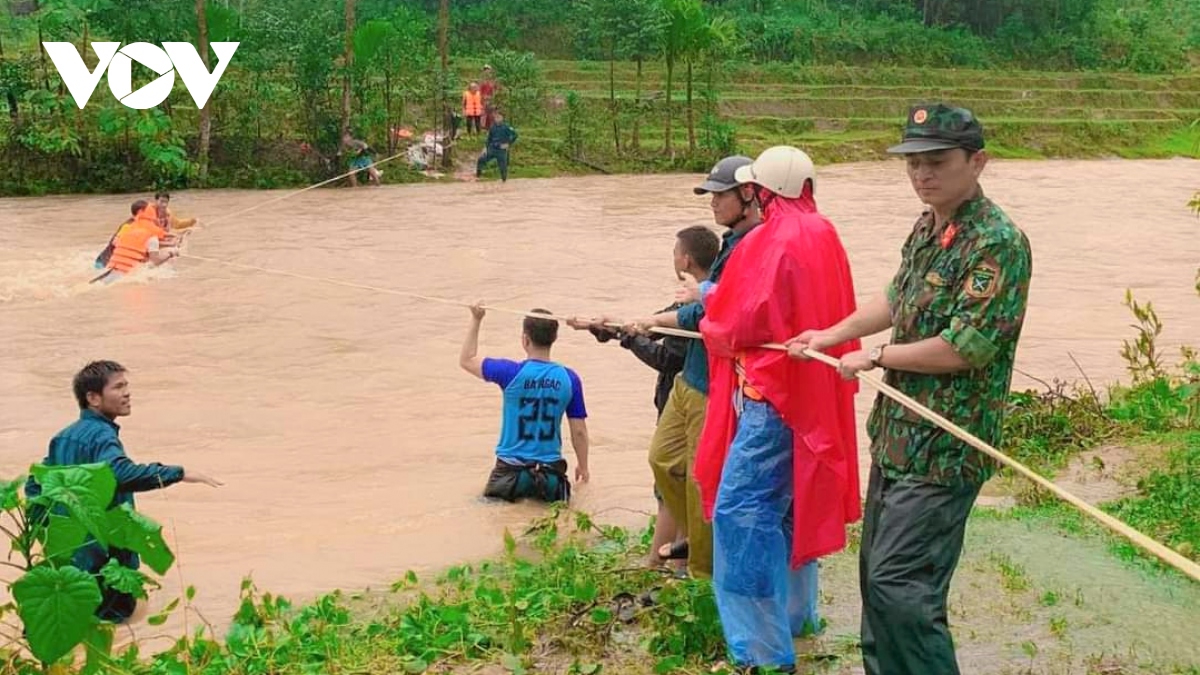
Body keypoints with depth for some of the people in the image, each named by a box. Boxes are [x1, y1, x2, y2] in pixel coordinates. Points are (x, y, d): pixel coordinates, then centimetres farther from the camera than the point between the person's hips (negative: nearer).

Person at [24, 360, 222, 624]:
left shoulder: (63, 437, 10)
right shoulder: (101, 435, -18)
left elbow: (34, 485, 15)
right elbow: (121, 473, -39)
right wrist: (179, 473, -38)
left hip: (66, 549, 9)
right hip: (103, 552, -9)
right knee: (118, 611, 5)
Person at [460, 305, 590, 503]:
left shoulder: (511, 373, -12)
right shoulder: (569, 378, -4)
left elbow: (466, 360, 4)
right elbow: (579, 431, 2)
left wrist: (476, 320, 11)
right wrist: (583, 466, 18)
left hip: (512, 469, -2)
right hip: (551, 470, 2)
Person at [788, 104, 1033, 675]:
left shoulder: (998, 243, -19)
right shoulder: (926, 228, 9)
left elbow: (964, 348, -25)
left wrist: (873, 358, -14)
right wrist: (831, 335, 23)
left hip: (942, 449, -9)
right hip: (897, 434, 9)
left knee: (899, 585, -11)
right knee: (877, 570, 19)